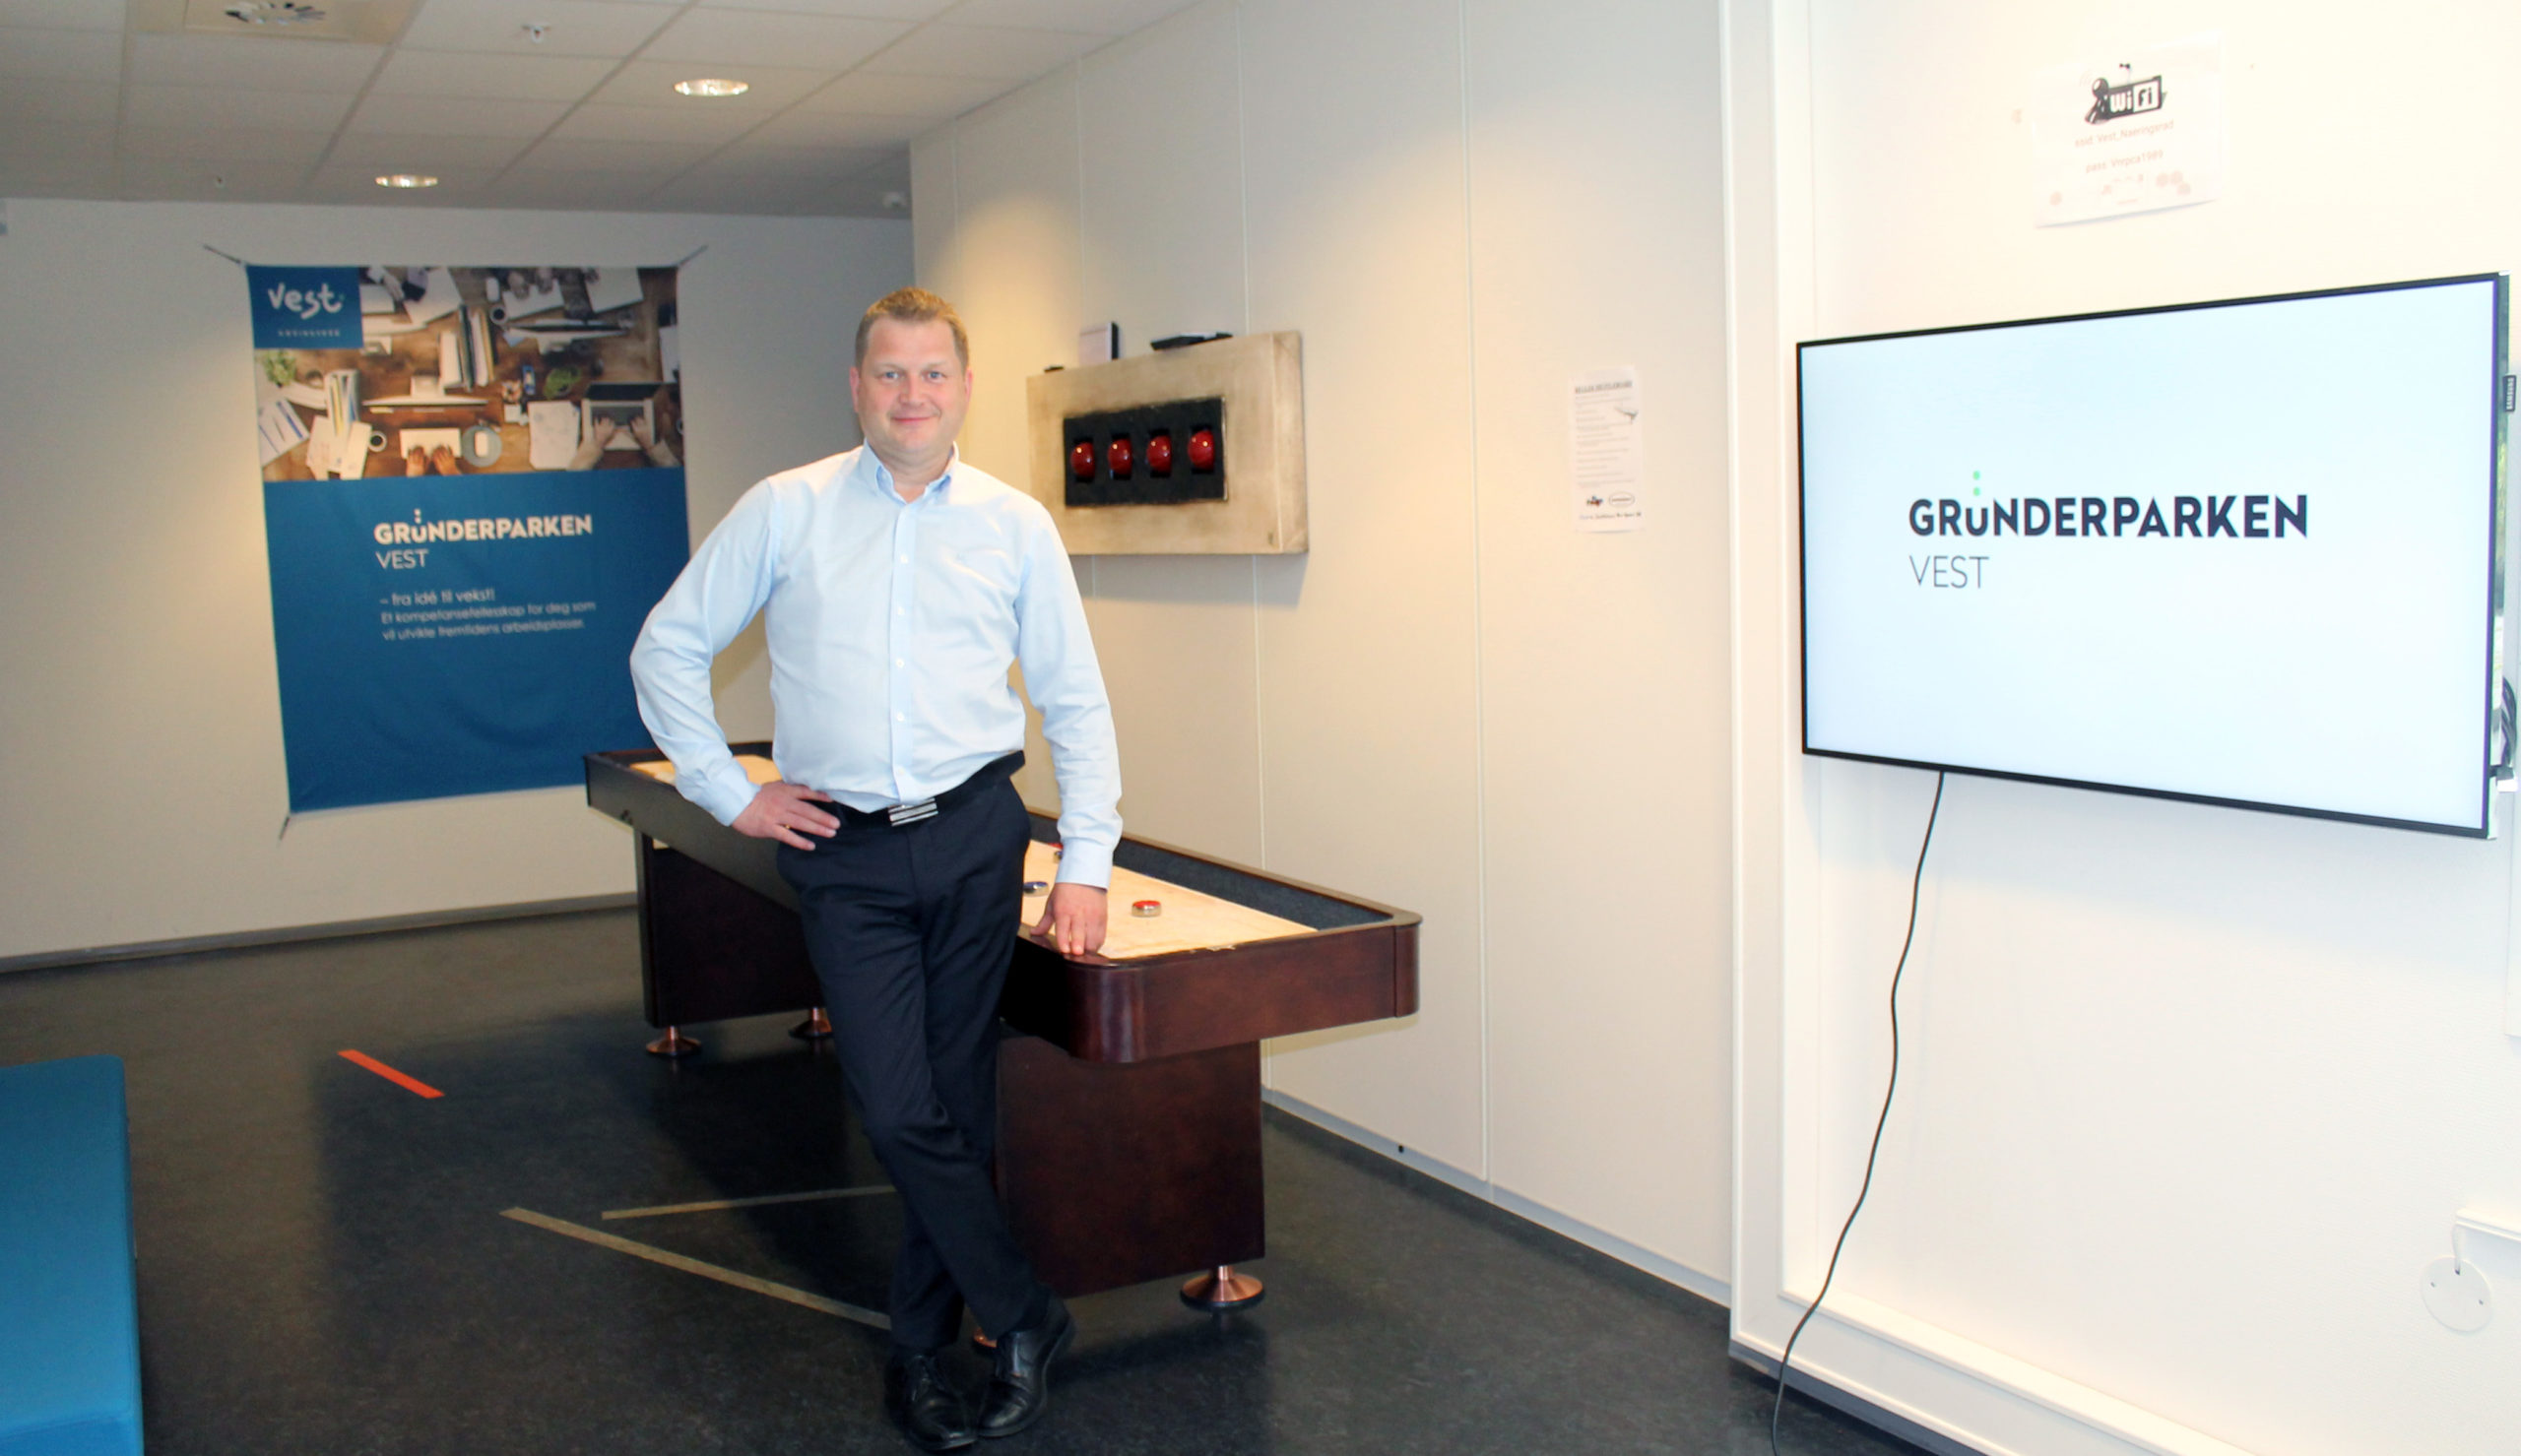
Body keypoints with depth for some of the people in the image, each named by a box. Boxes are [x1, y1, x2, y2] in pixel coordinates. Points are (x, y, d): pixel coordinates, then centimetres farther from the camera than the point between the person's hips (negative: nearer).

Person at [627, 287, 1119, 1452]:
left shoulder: (1014, 523, 3)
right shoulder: (784, 511, 2)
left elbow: (1075, 699, 6)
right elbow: (667, 650, 8)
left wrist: (1086, 865, 0)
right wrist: (731, 793, 2)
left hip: (976, 835, 1)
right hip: (845, 853, -1)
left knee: (958, 1106, 8)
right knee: (900, 1113, -6)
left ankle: (922, 1346, 25)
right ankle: (1024, 1318, 13)